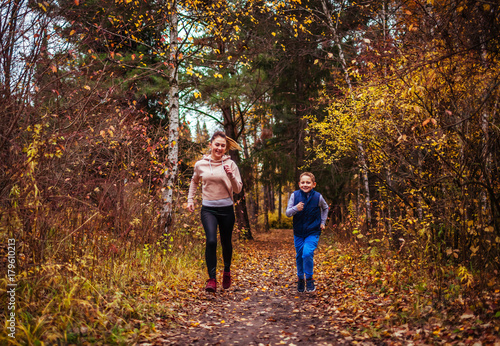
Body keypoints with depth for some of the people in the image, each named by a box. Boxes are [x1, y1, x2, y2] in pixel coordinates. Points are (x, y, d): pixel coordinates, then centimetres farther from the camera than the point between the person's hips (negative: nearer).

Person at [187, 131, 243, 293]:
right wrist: (190, 199, 15)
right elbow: (194, 182, 23)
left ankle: (227, 271, 39)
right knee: (211, 241, -18)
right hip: (208, 209, 0)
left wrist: (231, 175, -20)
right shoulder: (200, 165, 3)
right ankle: (212, 279, -7)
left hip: (226, 209, 0)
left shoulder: (230, 164, -2)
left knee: (226, 242, 13)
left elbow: (238, 189, -4)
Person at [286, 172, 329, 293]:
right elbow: (287, 213, -9)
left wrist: (323, 222, 9)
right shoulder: (294, 195, -8)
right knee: (299, 256, 11)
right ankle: (300, 279, 33)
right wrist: (295, 209, -28)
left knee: (307, 253, -20)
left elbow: (325, 208, 15)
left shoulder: (318, 197, -7)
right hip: (298, 232, 2)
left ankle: (309, 279, 0)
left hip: (313, 232, -2)